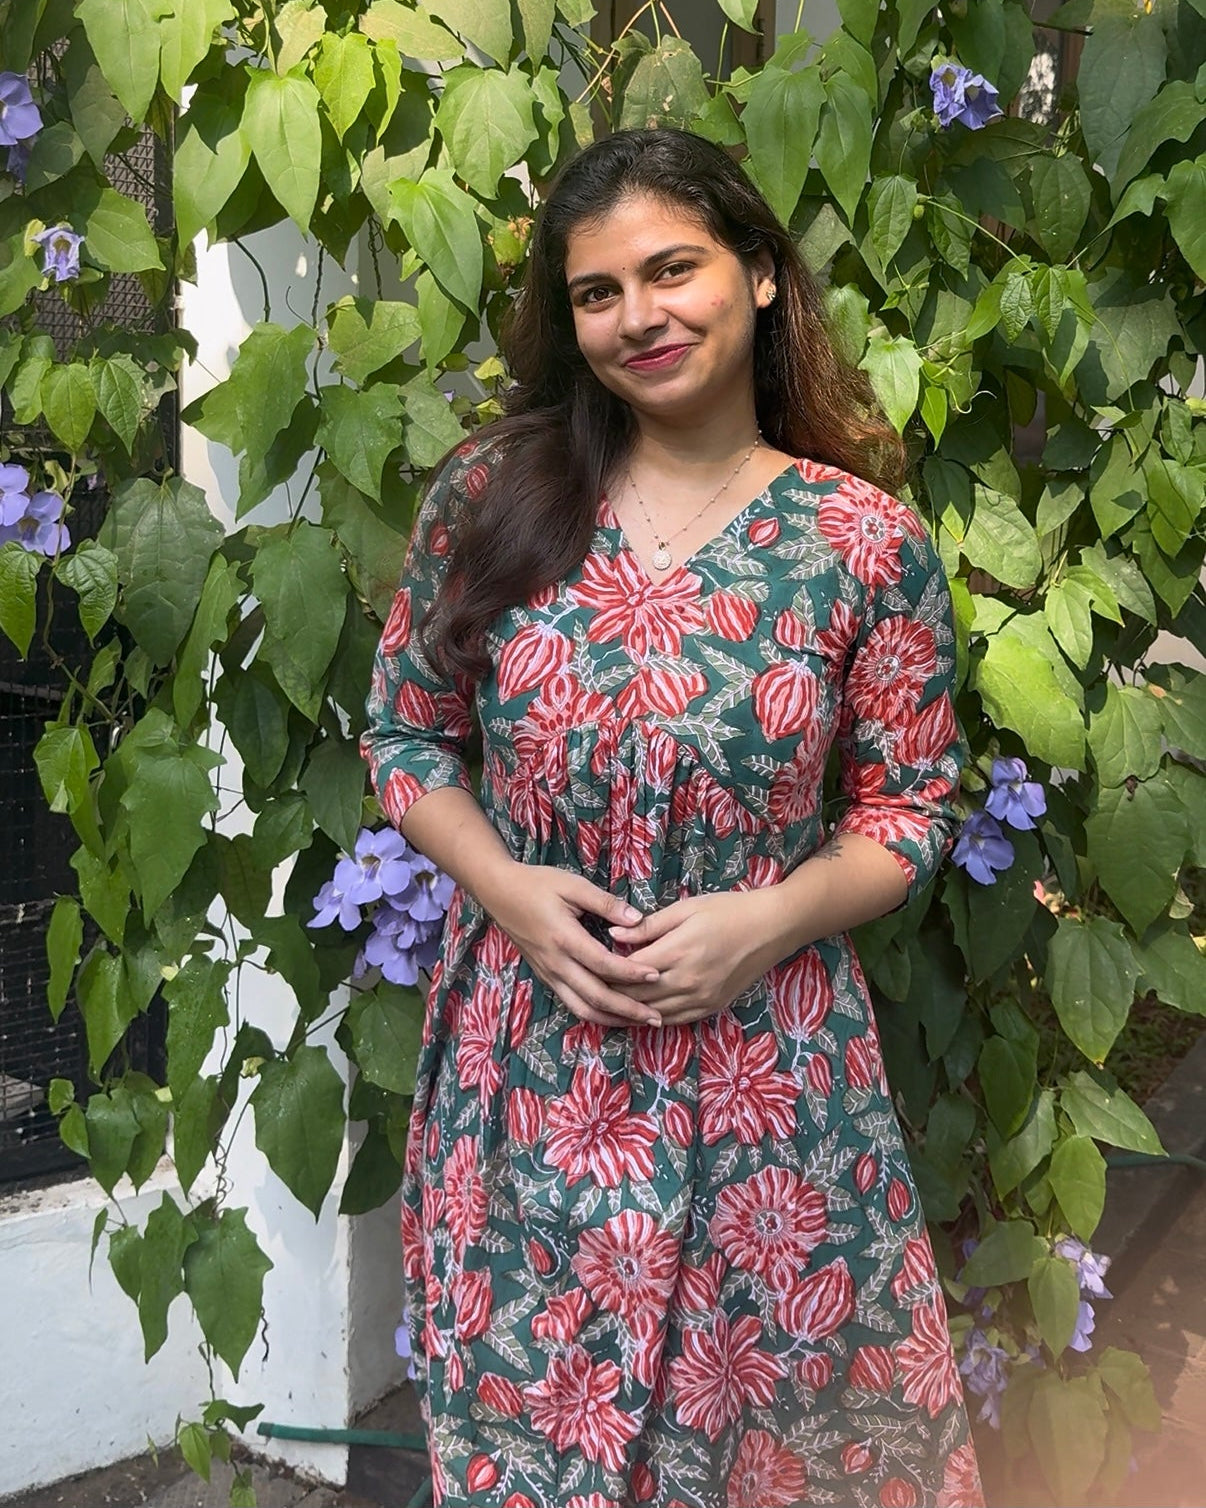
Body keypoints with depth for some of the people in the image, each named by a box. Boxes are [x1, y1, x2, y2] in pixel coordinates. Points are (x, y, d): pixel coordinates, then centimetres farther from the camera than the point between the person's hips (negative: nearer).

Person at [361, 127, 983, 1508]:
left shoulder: (866, 540, -7)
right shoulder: (489, 495, -3)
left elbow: (910, 811, 1)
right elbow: (404, 734, 5)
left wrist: (768, 922, -16)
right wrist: (509, 887, -12)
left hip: (768, 1070, -1)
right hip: (526, 1061, 2)